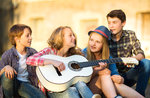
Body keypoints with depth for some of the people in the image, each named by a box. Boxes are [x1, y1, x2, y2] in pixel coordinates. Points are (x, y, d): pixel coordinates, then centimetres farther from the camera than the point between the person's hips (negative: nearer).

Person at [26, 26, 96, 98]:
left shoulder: (74, 54, 10)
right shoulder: (50, 51, -4)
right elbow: (29, 60, -21)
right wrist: (52, 61, -31)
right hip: (53, 91, -4)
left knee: (80, 84, -29)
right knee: (71, 91, -34)